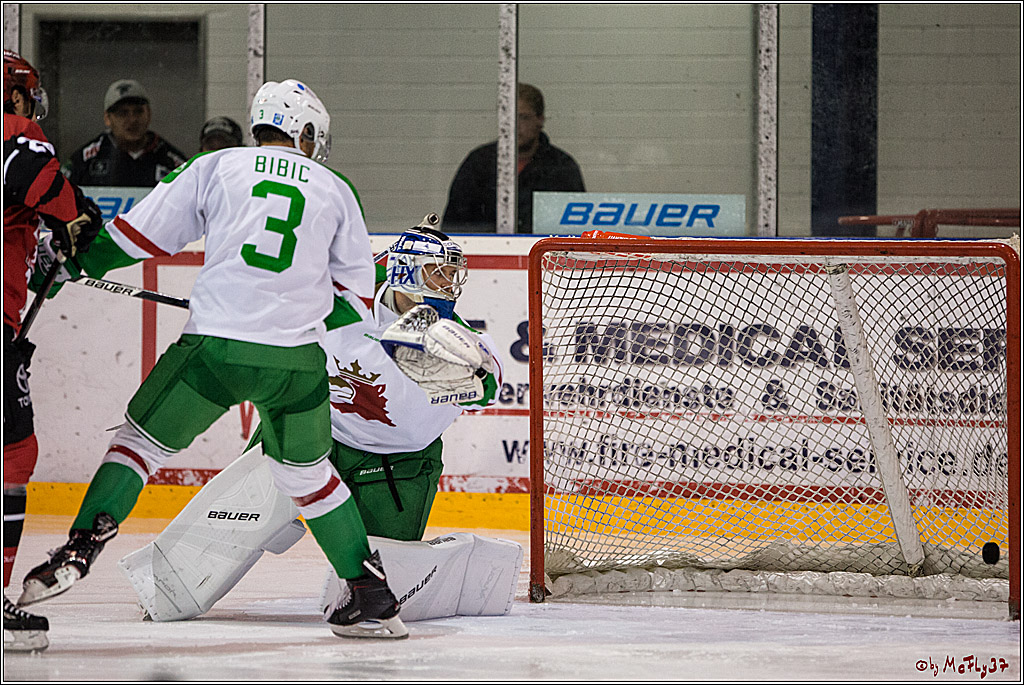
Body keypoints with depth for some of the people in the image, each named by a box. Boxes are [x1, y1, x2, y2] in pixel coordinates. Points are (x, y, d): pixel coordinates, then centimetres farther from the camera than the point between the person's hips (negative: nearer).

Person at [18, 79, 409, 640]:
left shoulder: (215, 168, 10)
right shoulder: (335, 191, 16)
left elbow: (139, 233, 10)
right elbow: (355, 288, 22)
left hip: (217, 346, -2)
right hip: (298, 359, 2)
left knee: (142, 440, 11)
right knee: (306, 472, 21)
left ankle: (81, 546, -5)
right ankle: (372, 593, 18)